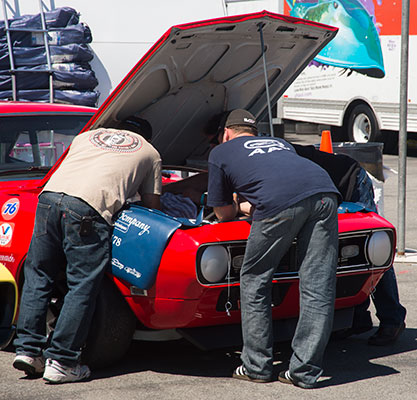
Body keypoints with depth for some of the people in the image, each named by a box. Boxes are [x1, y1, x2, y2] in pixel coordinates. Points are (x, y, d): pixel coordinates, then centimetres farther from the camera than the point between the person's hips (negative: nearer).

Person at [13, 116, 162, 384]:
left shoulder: (86, 135, 33)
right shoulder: (150, 153, 26)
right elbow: (152, 205, 26)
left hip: (50, 194, 4)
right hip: (88, 208, -4)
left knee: (38, 275, 14)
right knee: (83, 286, 0)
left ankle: (28, 349, 11)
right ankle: (61, 362, -3)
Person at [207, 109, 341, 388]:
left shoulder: (220, 153, 28)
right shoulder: (280, 143, 41)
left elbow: (224, 214, 31)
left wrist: (237, 207, 54)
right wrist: (253, 208, 65)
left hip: (280, 203, -4)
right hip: (324, 191, 4)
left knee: (254, 281, 13)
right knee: (318, 289, 7)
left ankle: (257, 366, 17)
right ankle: (305, 372, 7)